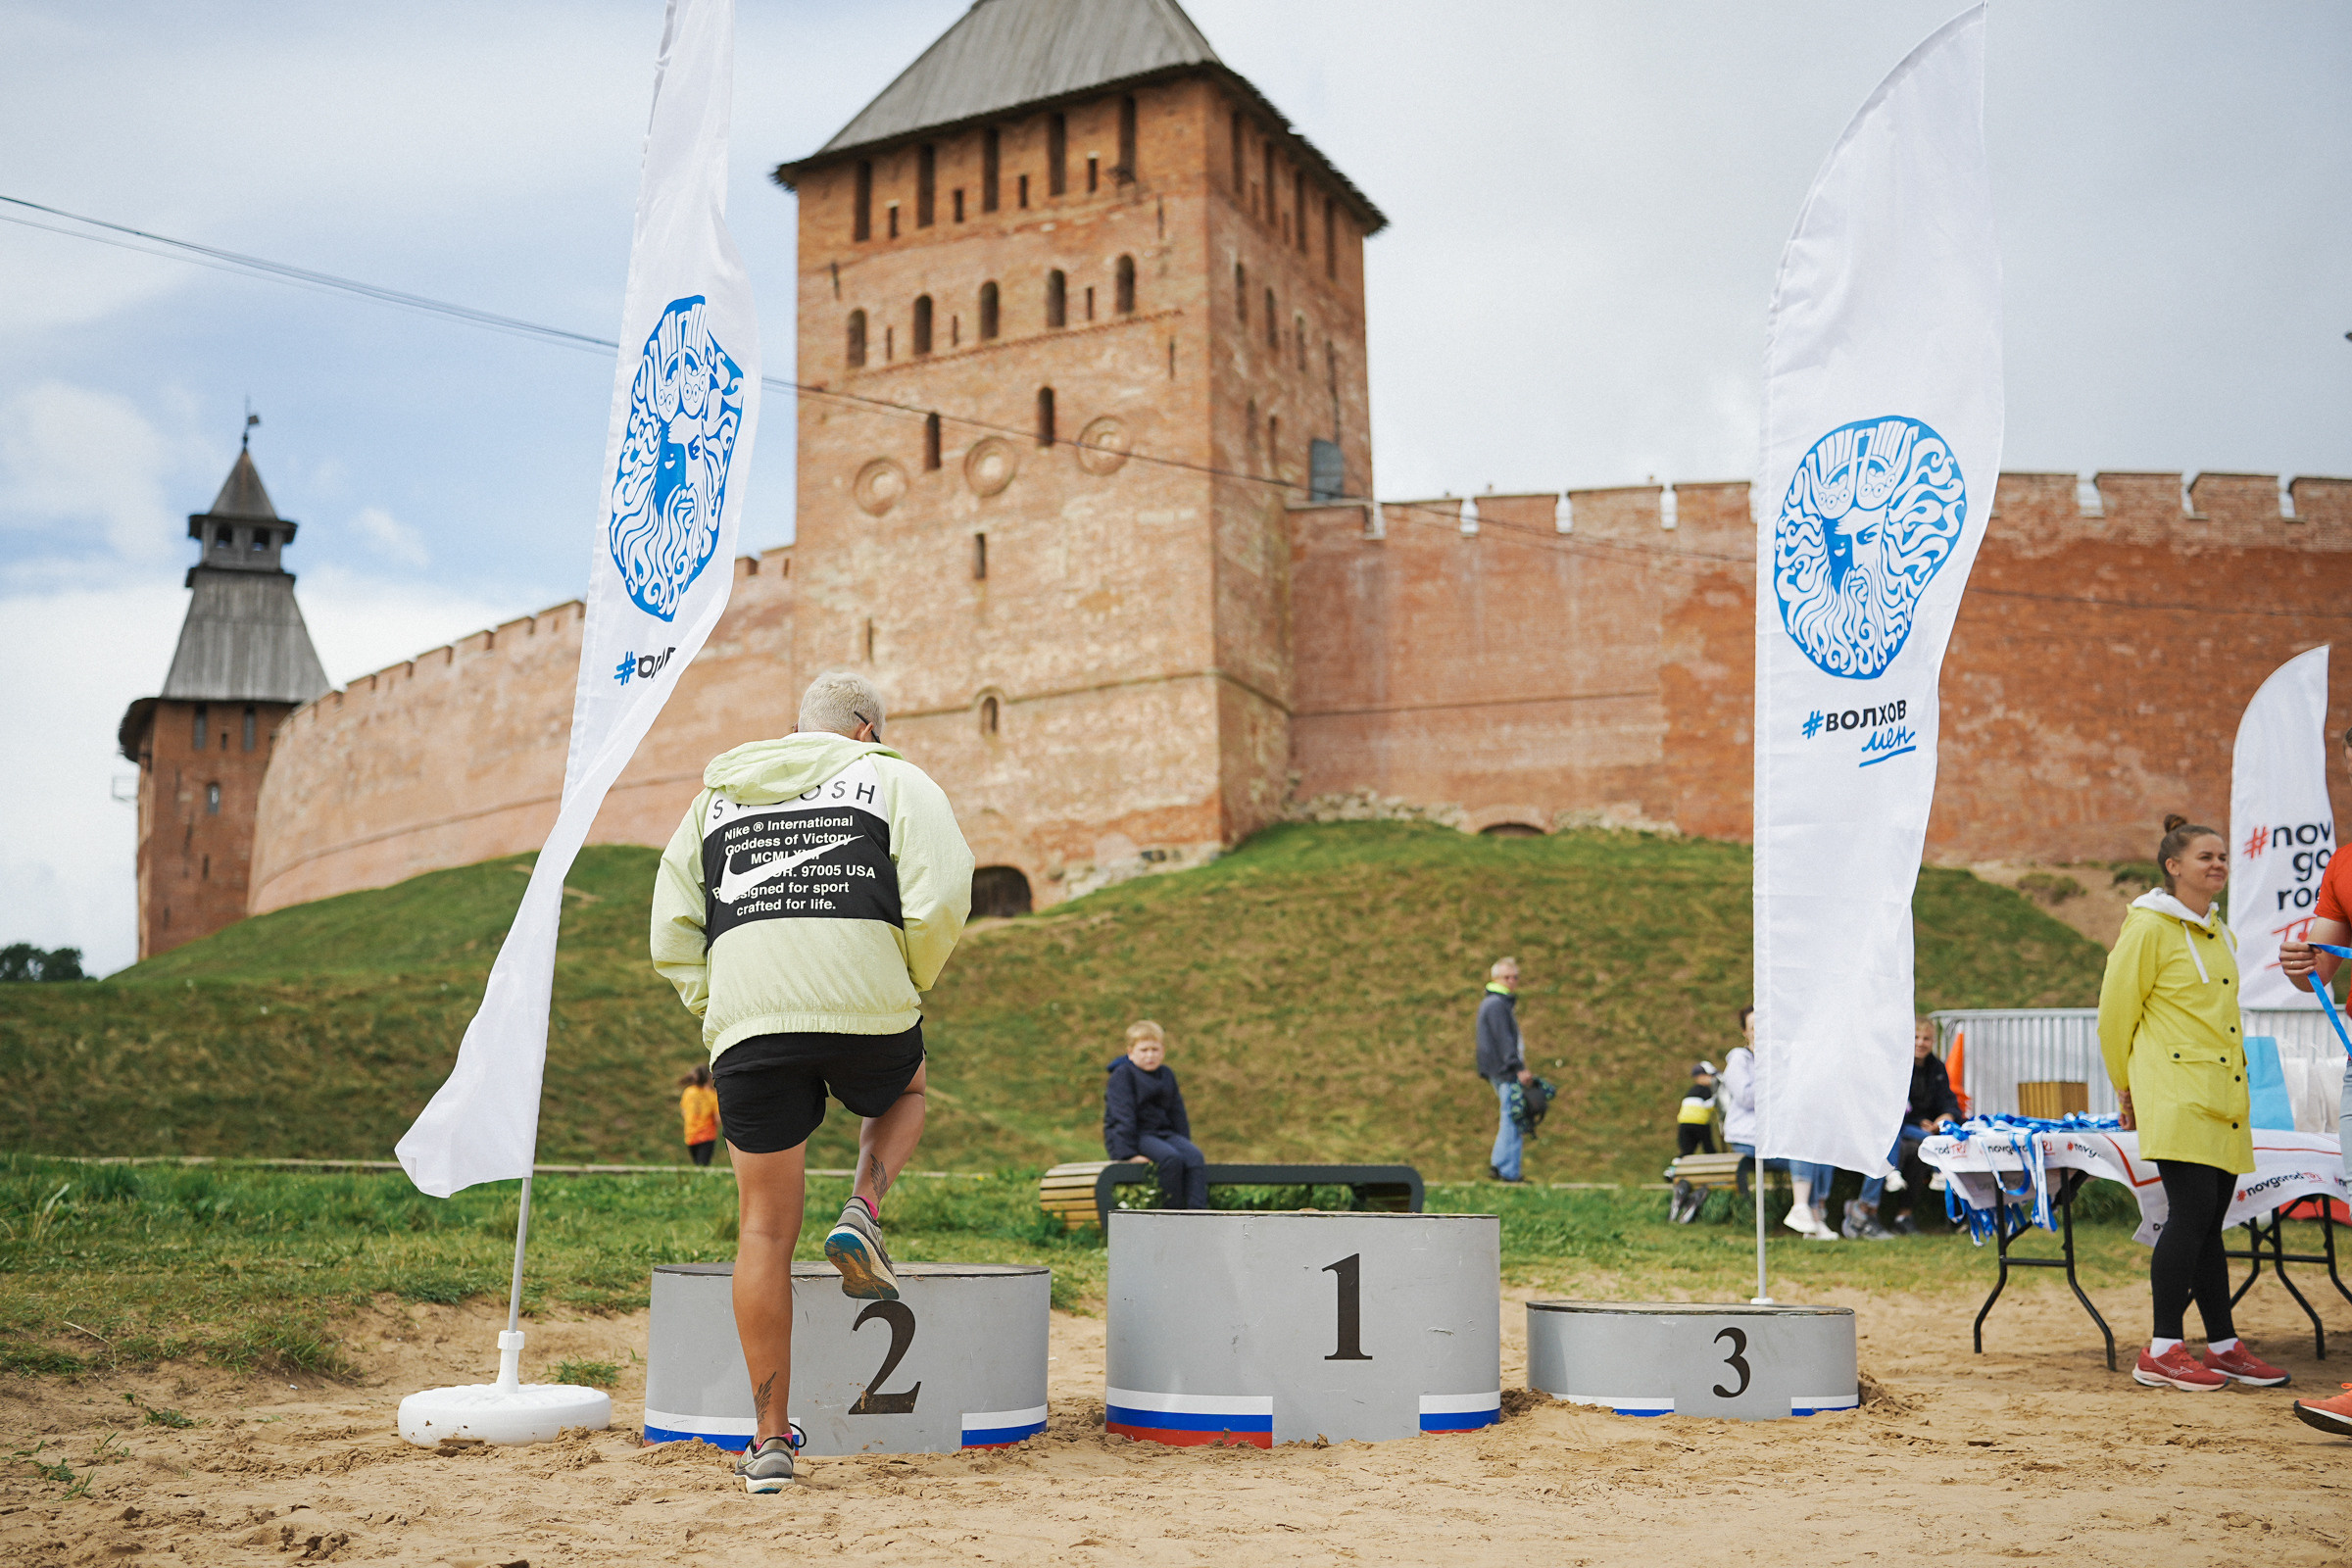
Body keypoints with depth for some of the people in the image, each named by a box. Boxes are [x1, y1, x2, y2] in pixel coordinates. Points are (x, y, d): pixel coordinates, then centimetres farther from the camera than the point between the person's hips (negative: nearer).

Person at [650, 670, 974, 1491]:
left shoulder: (716, 796, 23)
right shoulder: (894, 779, 13)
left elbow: (673, 936, 16)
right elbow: (941, 898, -3)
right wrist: (907, 988, 10)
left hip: (747, 1025, 2)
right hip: (868, 1014, -2)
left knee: (766, 1231, 9)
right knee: (905, 1089, 34)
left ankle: (770, 1439, 10)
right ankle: (863, 1212, 6)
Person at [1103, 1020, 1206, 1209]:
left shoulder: (1167, 1075, 14)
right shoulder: (1123, 1075, -6)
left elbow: (1177, 1113, 20)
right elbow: (1122, 1115, -13)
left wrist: (1185, 1144, 10)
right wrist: (1129, 1153, -20)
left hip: (1163, 1132, 6)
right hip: (1136, 1135, -6)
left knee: (1196, 1156, -22)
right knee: (1171, 1158, -32)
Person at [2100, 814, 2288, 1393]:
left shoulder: (2220, 933, 18)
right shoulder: (2149, 926, -6)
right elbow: (2116, 1011, -3)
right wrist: (2127, 1085, 4)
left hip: (2223, 1097, 7)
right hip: (2175, 1095, -7)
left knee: (2207, 1220, 9)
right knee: (2194, 1211, -13)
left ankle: (2223, 1347, 14)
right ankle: (2162, 1351, -8)